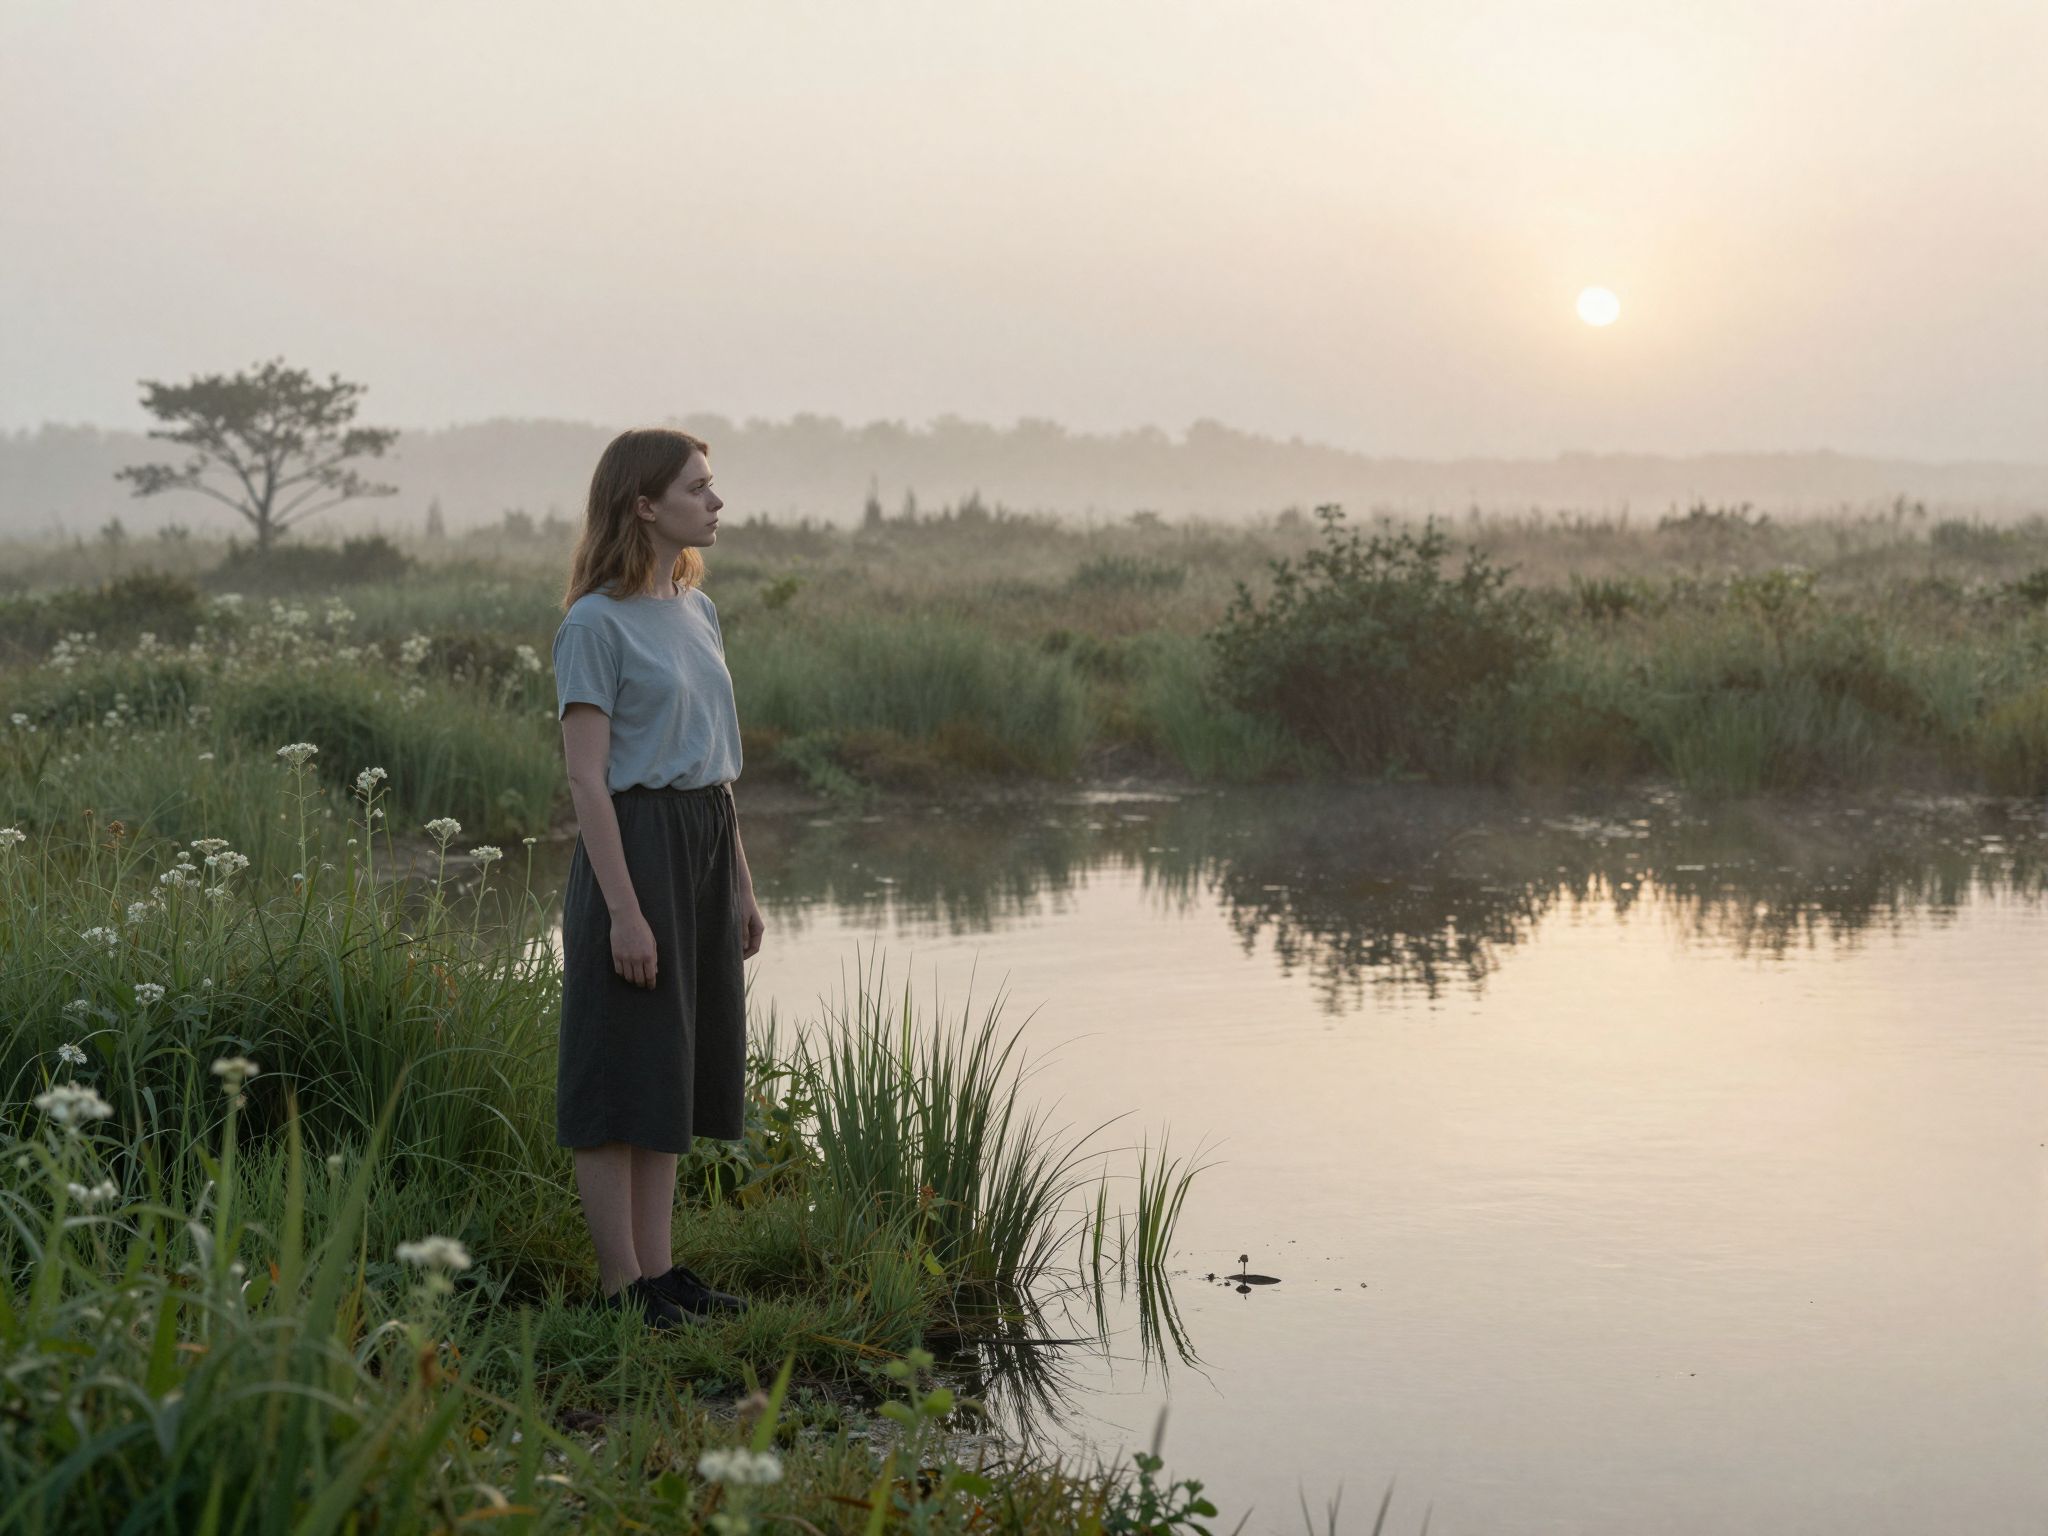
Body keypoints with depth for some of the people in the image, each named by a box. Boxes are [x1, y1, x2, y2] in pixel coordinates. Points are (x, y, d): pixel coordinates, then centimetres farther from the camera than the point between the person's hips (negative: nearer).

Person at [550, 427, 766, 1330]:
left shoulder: (696, 611, 13)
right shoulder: (595, 624, -12)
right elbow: (588, 780, -15)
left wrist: (741, 885, 17)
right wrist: (624, 910, -19)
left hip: (704, 846, 8)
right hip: (635, 847, -8)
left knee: (673, 1068, 12)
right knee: (625, 1066, -3)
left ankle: (658, 1267, 19)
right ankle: (621, 1283, 4)